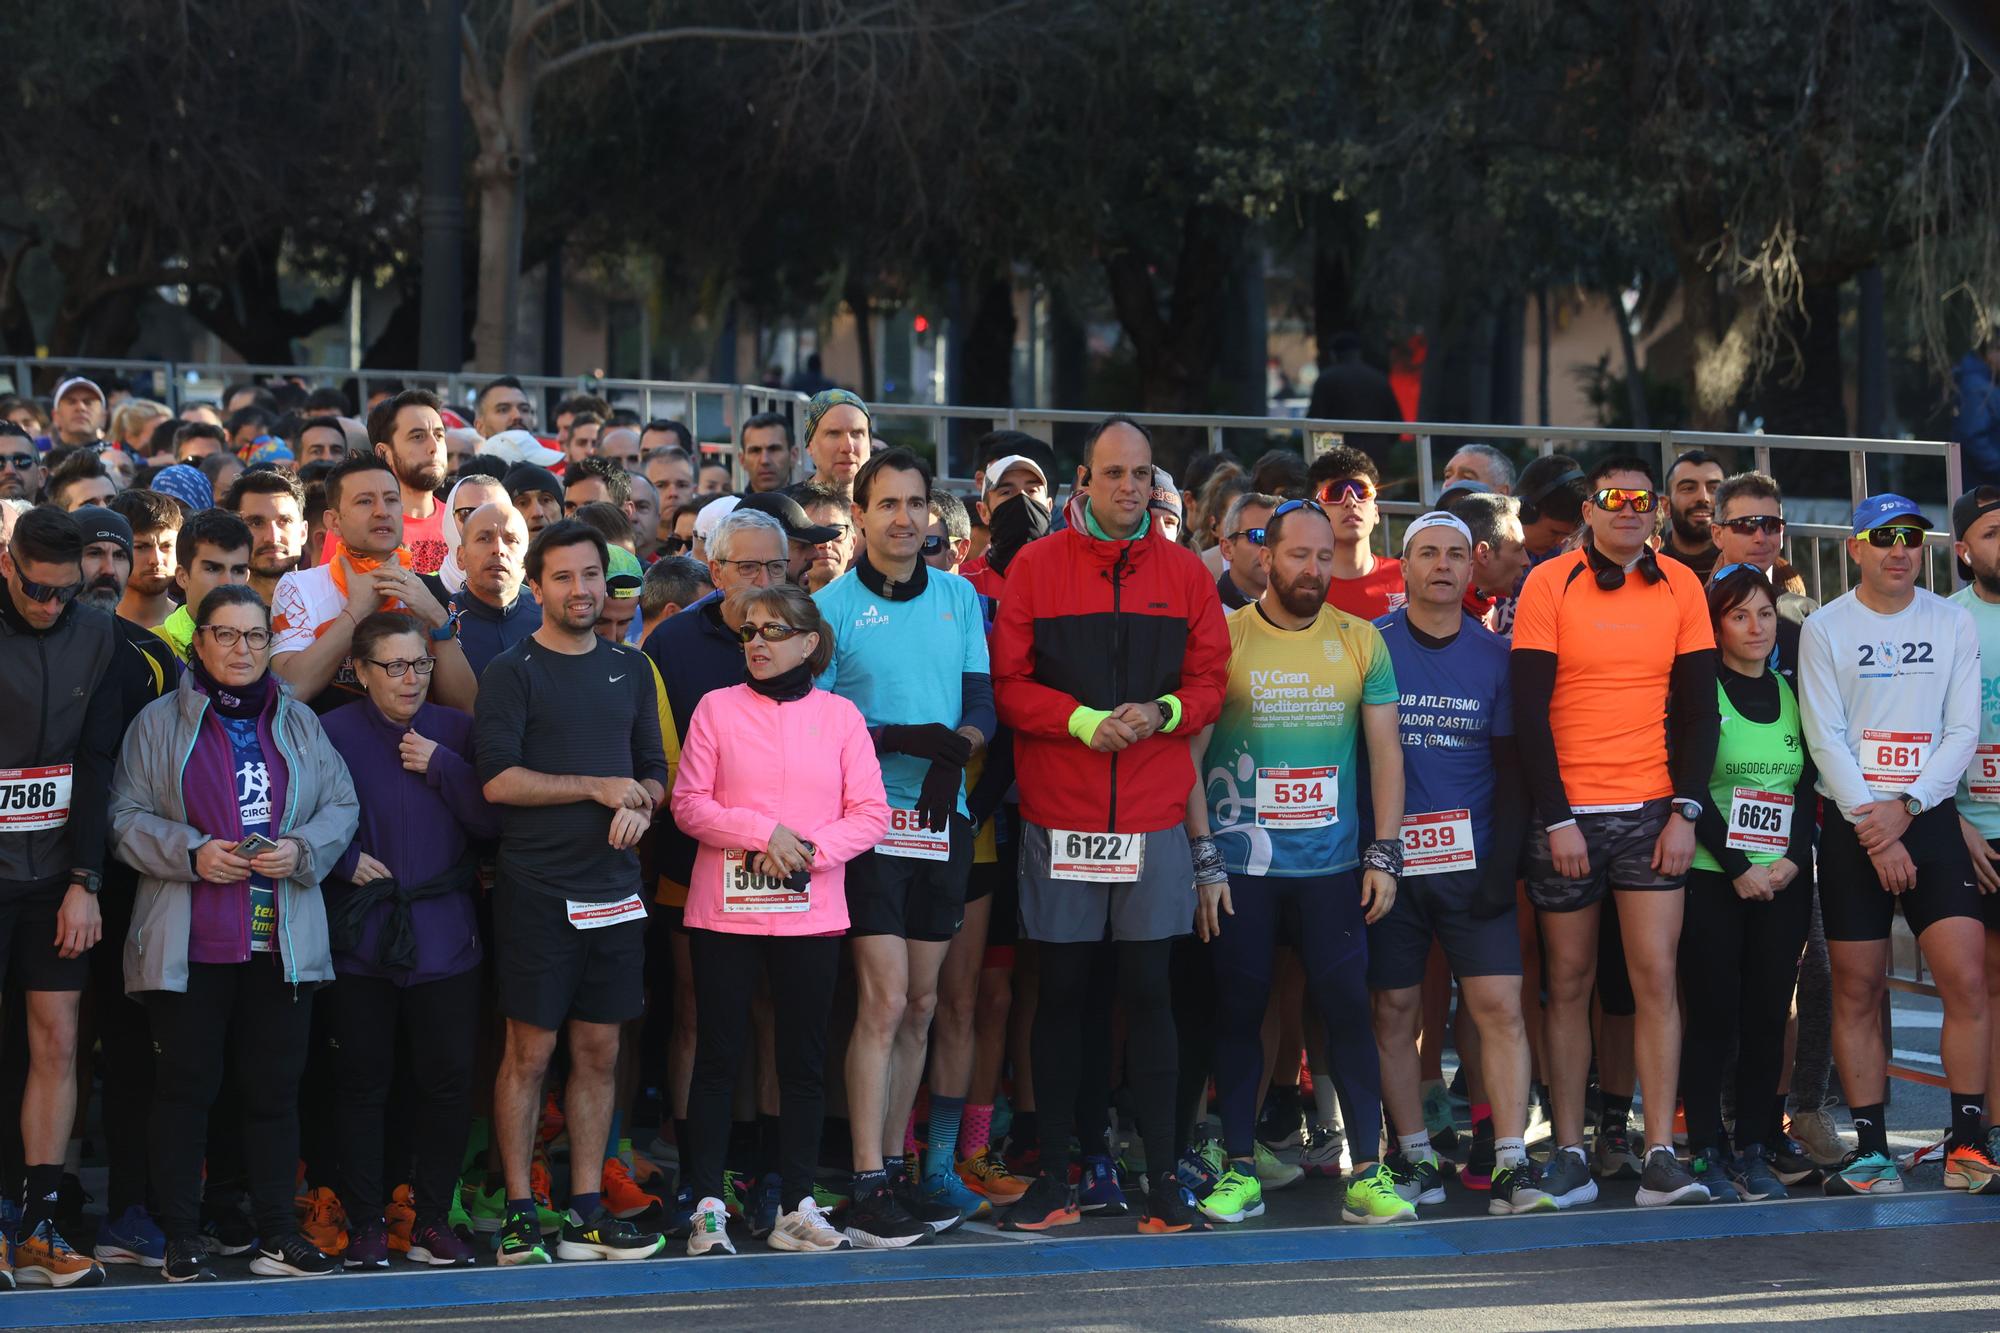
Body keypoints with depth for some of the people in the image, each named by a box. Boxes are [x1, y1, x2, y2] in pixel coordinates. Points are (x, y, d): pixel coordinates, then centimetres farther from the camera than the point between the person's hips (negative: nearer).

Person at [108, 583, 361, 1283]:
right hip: (188, 945, -3)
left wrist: (301, 850, -8)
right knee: (185, 1087, -2)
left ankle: (278, 1234, 11)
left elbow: (341, 806, 11)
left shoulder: (299, 722, 13)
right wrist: (191, 853, -15)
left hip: (283, 940, 3)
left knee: (275, 1088, 4)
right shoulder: (160, 723, 4)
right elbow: (127, 816, 0)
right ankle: (182, 1238, 4)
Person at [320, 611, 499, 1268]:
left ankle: (434, 1219, 13)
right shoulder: (333, 733, -2)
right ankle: (365, 1225, 10)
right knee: (363, 1083, 2)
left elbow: (490, 819, 0)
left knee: (448, 1080, 1)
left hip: (444, 936, 2)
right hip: (363, 937, -2)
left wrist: (442, 766, -10)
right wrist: (346, 861, -13)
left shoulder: (455, 731, 7)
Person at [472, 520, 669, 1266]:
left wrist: (640, 805, -7)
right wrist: (598, 789, -11)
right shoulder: (512, 673, -2)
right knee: (530, 1050, -3)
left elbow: (655, 770, 15)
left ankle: (587, 1209, 12)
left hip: (615, 886, 5)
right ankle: (519, 1213, 2)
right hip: (537, 888, -5)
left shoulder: (629, 670, 13)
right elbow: (498, 779, -12)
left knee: (599, 1051, 7)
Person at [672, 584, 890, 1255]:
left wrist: (809, 847, -14)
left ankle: (797, 1208, 12)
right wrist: (765, 834, -15)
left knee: (804, 1060, 5)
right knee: (719, 1056, 1)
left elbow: (870, 815, 1)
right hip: (725, 912, -1)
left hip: (811, 915, 1)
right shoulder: (718, 707, 3)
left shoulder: (840, 716, 5)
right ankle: (708, 1206, 5)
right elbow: (689, 804, -3)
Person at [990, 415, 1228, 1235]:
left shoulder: (1184, 573, 8)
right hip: (1059, 818, -1)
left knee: (1148, 991, 0)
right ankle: (1055, 1176, 10)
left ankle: (1163, 1182, 3)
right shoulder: (1035, 568, 3)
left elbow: (1210, 680, 8)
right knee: (1062, 993, 3)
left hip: (1154, 818, 1)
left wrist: (1161, 713, -11)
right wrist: (1083, 720, -15)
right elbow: (1008, 684, -1)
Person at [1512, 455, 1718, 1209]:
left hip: (1652, 811, 1)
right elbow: (1529, 712, -5)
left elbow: (1698, 709, 6)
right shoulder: (1549, 584, -2)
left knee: (1655, 977, -5)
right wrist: (1556, 819, -11)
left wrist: (1686, 810, -4)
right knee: (1569, 983, 4)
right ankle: (1570, 1157, 8)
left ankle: (1660, 1158, -5)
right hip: (1566, 814, -1)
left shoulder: (1680, 587, 5)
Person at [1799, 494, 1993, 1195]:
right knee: (1857, 990, -1)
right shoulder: (1824, 629, 2)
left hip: (1931, 816, 1)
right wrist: (1874, 829, -11)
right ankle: (1869, 1148, 4)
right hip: (1852, 821, -1)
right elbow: (1825, 738, -3)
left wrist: (1905, 808, -10)